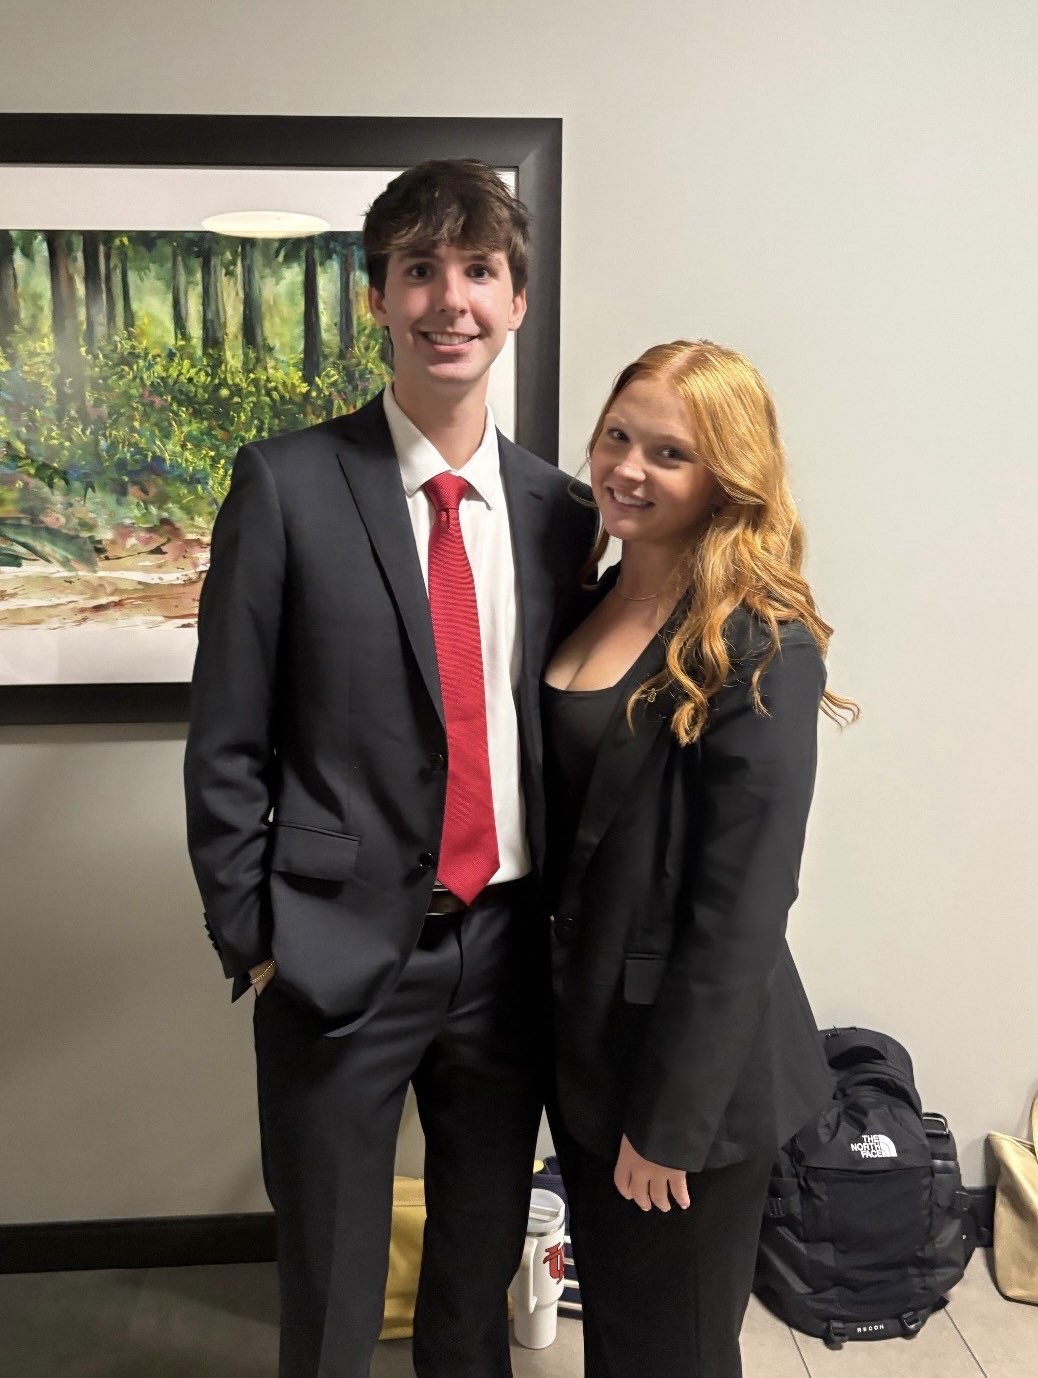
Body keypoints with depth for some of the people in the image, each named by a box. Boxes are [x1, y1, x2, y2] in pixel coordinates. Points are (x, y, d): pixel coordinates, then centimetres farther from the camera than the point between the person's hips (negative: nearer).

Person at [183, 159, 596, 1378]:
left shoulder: (556, 507, 3)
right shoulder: (287, 485, -8)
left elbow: (559, 727, 9)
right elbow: (226, 745, -7)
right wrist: (255, 942, -7)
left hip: (509, 947, 4)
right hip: (340, 952, -3)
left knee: (484, 1265, 22)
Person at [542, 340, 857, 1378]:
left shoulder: (761, 649, -21)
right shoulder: (600, 602, 3)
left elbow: (741, 910, -21)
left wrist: (672, 1118, -16)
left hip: (687, 1057, -7)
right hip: (585, 1030, 7)